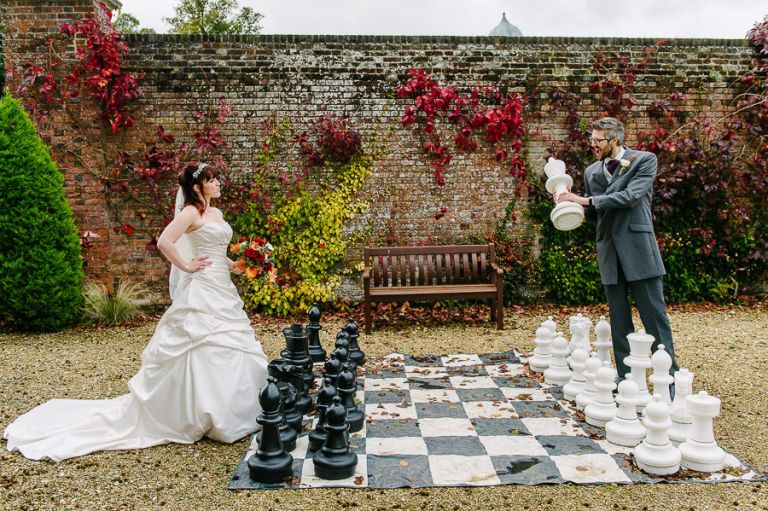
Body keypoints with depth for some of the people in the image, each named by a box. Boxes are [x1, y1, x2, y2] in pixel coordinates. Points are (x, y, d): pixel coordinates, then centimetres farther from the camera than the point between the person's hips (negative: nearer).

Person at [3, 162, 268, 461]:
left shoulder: (216, 213, 15)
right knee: (202, 350, -6)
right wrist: (185, 266, -15)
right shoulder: (191, 212, -11)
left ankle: (226, 413, 24)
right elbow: (164, 242, -24)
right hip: (202, 291, -9)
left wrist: (230, 263, 12)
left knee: (226, 353, 12)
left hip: (222, 290, 9)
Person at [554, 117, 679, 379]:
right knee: (619, 319, 8)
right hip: (609, 252, 5)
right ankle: (626, 376, 16)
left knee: (653, 313, -2)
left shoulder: (644, 160, 0)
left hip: (638, 247, -5)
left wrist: (586, 200, -15)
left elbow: (631, 196, -16)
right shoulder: (591, 172, 14)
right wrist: (573, 205, -1)